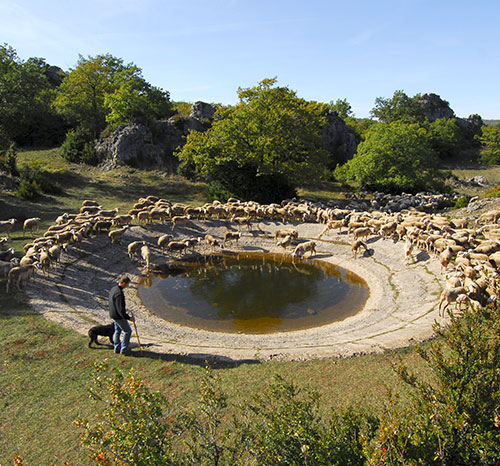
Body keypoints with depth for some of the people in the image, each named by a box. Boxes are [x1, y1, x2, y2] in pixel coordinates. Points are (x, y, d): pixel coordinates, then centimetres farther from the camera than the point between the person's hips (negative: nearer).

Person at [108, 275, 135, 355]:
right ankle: (124, 349, 11)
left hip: (113, 314, 10)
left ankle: (117, 348, 32)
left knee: (117, 331, 22)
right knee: (128, 331, 4)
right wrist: (129, 318, -22)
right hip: (118, 316, -9)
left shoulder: (113, 288, 2)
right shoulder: (119, 293, -29)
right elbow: (120, 309, -29)